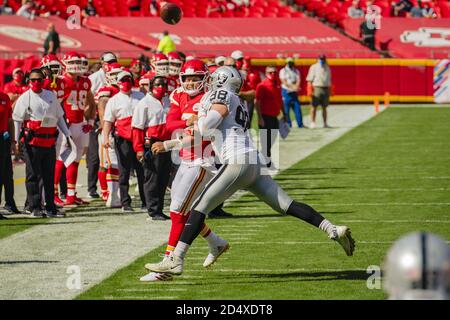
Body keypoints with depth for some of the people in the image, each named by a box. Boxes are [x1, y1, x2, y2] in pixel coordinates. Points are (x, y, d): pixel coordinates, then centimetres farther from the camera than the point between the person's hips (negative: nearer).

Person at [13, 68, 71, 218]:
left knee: (49, 176, 8)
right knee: (33, 176, -3)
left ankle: (50, 208, 13)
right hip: (33, 142, -4)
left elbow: (59, 117, 18)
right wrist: (17, 140, -6)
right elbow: (17, 120, -1)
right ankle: (35, 208, 1)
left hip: (50, 142, 4)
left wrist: (67, 135, 15)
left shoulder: (51, 96, 11)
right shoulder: (25, 98, -2)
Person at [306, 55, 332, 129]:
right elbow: (309, 79, -3)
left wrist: (329, 90, 13)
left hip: (325, 88, 5)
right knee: (314, 106, -5)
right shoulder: (314, 67, 1)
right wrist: (310, 90, -12)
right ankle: (312, 122, -3)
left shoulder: (327, 68, 16)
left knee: (324, 107, 6)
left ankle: (325, 123, 9)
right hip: (316, 87, -5)